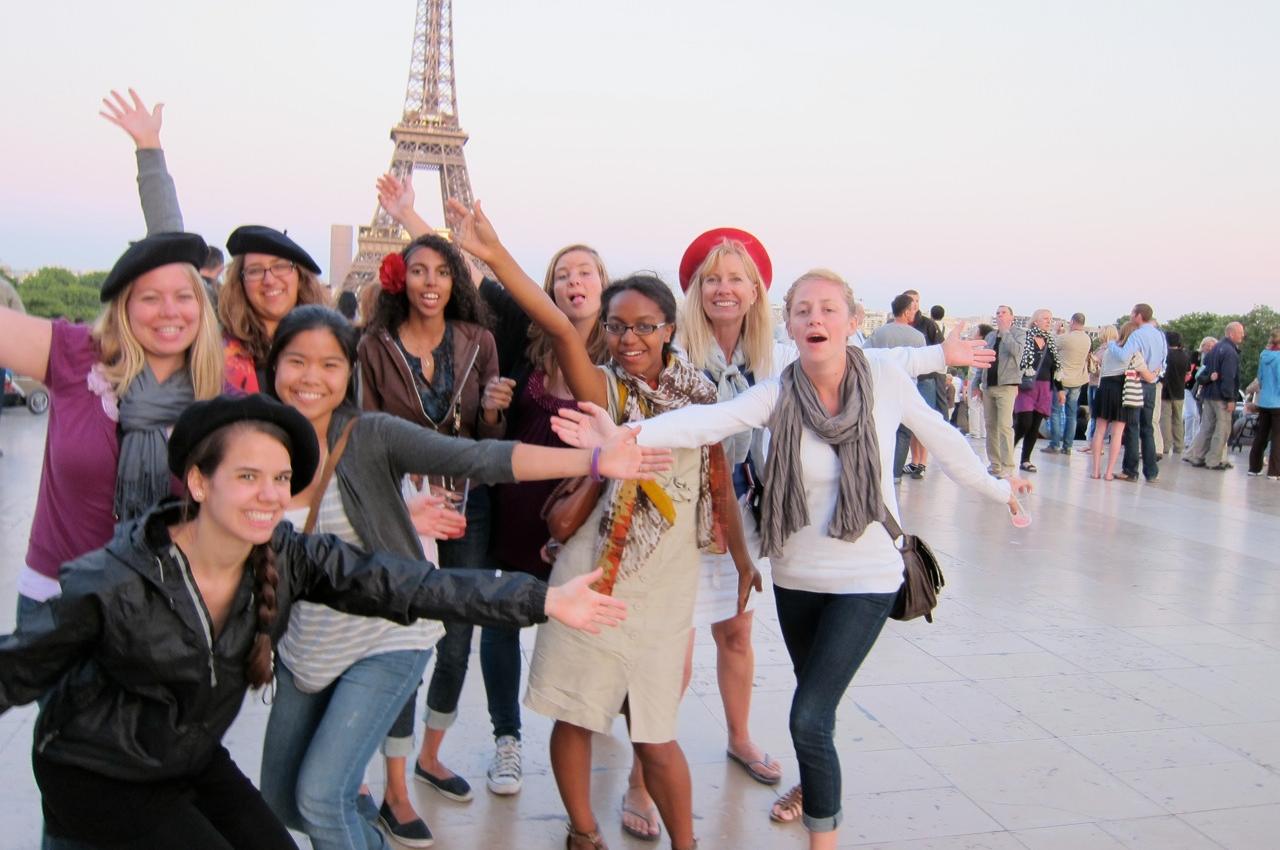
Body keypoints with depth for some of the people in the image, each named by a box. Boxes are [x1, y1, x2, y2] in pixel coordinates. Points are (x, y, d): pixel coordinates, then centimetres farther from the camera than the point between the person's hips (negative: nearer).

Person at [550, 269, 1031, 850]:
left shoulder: (888, 382, -14)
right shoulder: (777, 394, -15)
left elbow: (942, 440, 3)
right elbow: (707, 420, -32)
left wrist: (995, 488, 16)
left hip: (866, 579, -2)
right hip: (795, 577, 3)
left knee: (809, 717, -10)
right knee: (815, 695, 25)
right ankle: (815, 784, 56)